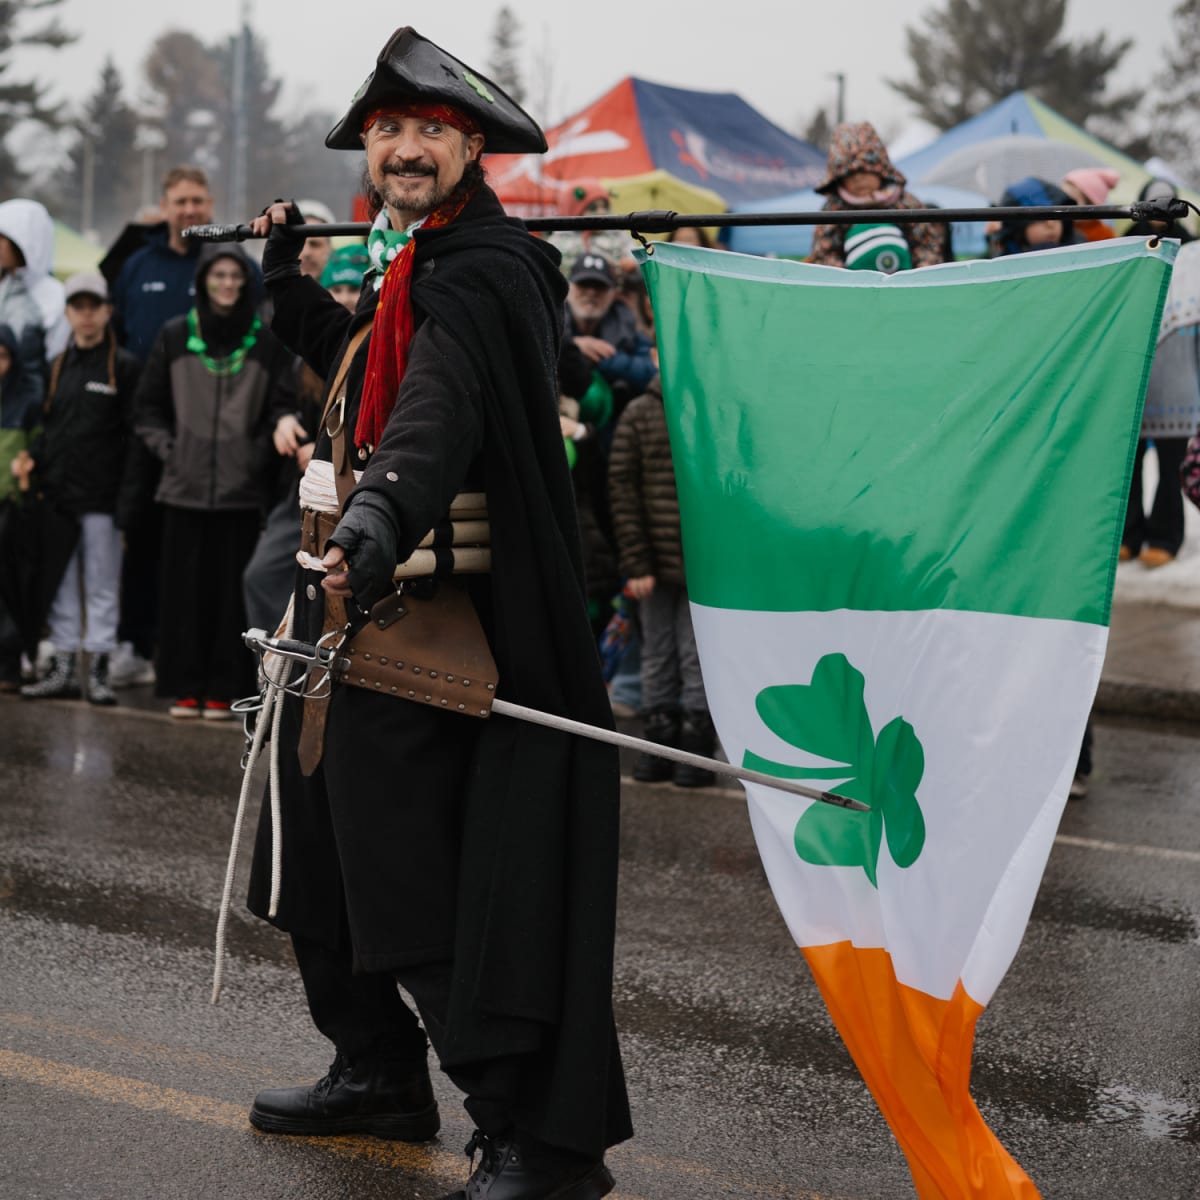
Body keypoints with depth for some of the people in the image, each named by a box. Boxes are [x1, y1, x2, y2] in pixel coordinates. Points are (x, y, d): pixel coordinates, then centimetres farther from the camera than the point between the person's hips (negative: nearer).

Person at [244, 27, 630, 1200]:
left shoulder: (482, 271, -17)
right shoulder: (410, 263, 14)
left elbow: (437, 403, -36)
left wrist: (380, 517, -53)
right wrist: (287, 281, 30)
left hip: (425, 621, -10)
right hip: (358, 592, 10)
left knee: (418, 881, -11)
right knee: (323, 851, 20)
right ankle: (377, 1073, 37)